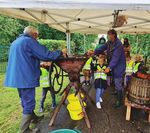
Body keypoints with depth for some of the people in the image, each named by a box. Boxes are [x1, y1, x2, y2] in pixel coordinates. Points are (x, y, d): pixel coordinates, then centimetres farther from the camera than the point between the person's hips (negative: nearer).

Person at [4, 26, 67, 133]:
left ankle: (33, 117, 41)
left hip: (17, 77, 10)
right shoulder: (29, 41, -12)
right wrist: (61, 52, -2)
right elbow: (46, 55, -17)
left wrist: (40, 64, 30)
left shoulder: (15, 42, 17)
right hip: (26, 78, -10)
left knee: (26, 101, 22)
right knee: (28, 103, 1)